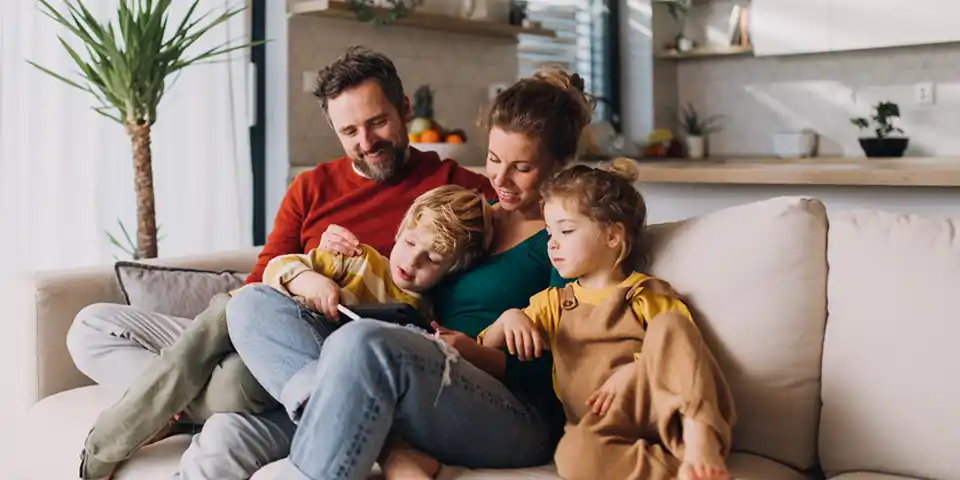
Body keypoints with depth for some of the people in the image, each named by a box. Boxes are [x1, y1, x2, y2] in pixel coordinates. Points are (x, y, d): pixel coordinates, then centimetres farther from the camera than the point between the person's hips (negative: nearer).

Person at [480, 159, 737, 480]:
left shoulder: (651, 296, 15)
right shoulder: (553, 302, 26)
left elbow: (682, 354, 2)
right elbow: (487, 352, 22)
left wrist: (632, 373, -16)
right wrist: (508, 319, 0)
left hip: (669, 410, -1)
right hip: (601, 424, 1)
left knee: (670, 323, -27)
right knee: (575, 454, -36)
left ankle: (699, 441, -40)